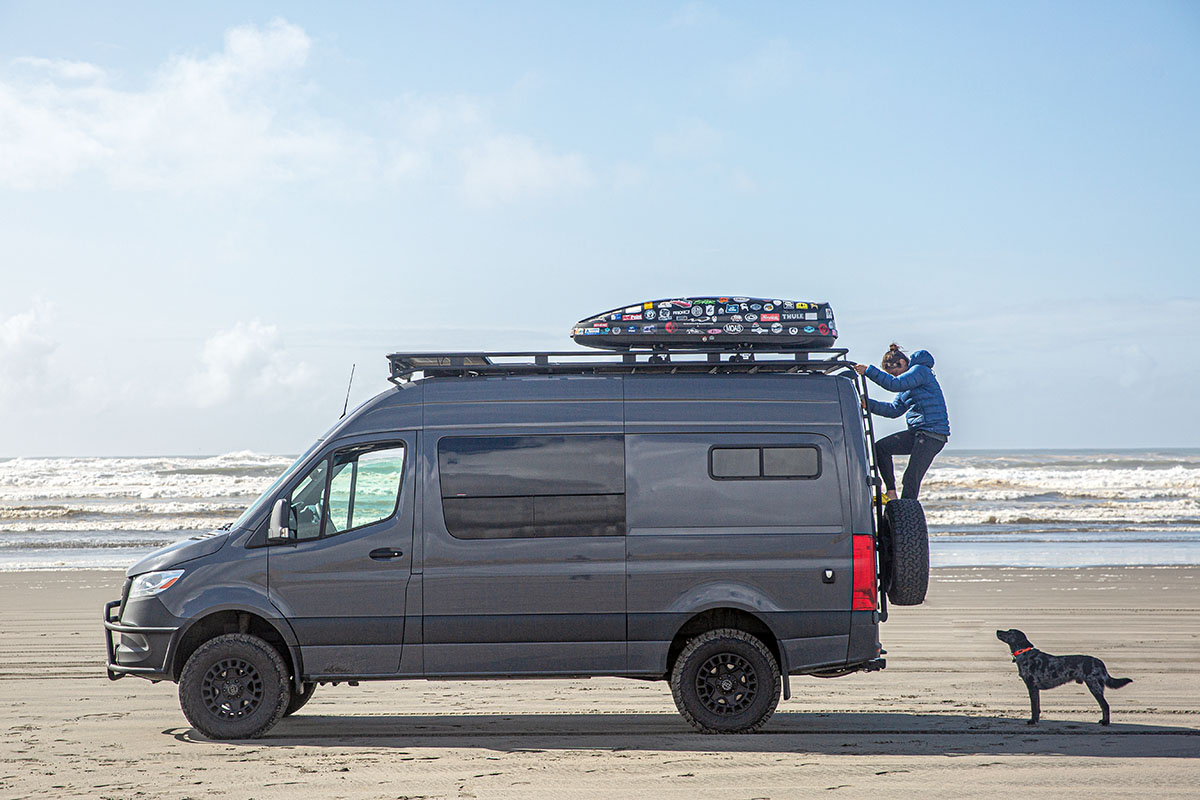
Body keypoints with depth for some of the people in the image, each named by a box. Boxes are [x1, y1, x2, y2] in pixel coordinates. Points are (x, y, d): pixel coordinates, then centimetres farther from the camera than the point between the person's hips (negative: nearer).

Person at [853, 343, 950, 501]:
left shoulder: (920, 370, -10)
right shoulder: (907, 387, 19)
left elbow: (895, 384, -24)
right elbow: (894, 410, 18)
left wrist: (869, 371, -23)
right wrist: (869, 404, 7)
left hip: (933, 434, -10)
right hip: (916, 432, 10)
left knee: (911, 478, -11)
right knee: (881, 447, -2)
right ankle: (891, 493, 0)